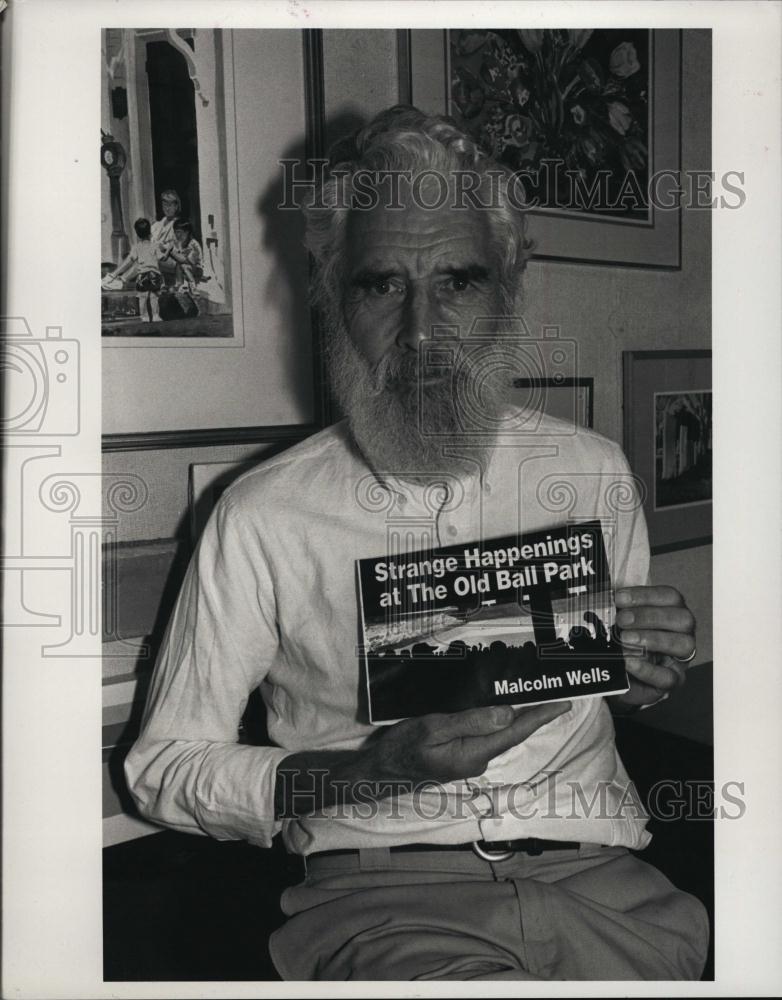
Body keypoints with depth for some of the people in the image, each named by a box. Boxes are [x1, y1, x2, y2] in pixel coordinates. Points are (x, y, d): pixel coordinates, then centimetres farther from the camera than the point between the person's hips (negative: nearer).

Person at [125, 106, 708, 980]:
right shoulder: (264, 516, -3)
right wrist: (377, 767, -14)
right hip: (384, 887, -3)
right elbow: (164, 766, 0)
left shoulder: (593, 472, 8)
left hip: (596, 874, 4)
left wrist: (648, 676, -3)